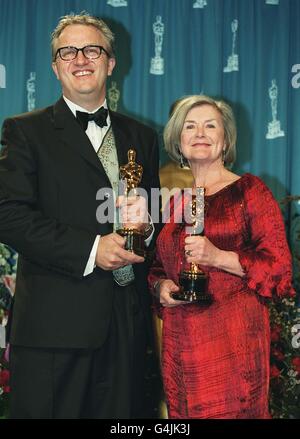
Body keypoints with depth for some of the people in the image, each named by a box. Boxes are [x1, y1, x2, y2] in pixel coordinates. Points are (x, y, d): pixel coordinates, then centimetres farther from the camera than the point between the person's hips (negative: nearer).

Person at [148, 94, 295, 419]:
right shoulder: (175, 201, 15)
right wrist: (161, 286, 2)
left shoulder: (248, 191, 1)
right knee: (184, 411, 6)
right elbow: (159, 267, 24)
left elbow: (279, 265, -6)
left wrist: (219, 257, -18)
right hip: (181, 340, 5)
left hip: (233, 338, -4)